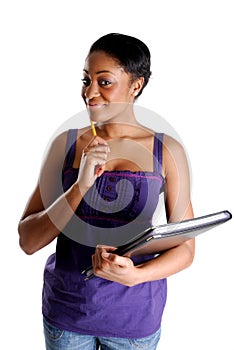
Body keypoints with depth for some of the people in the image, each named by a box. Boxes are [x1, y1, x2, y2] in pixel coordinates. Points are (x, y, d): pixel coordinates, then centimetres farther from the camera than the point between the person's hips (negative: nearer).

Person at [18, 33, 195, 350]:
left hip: (134, 313, -1)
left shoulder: (167, 151, -9)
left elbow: (185, 247, -4)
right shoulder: (66, 144, -6)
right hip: (66, 308, 1)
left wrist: (135, 275, -22)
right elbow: (28, 241, -9)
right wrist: (81, 185, -22)